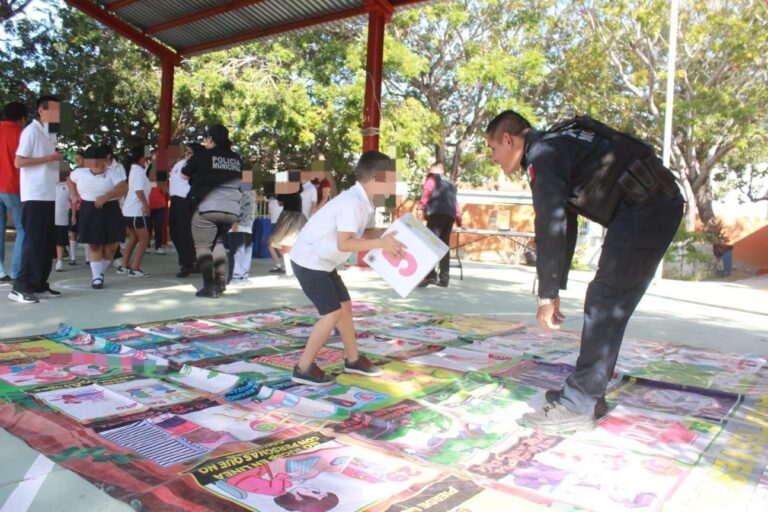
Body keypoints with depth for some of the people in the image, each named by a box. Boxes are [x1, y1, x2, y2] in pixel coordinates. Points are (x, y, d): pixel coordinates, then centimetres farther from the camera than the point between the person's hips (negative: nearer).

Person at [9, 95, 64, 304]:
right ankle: (20, 287, -3)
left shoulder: (51, 134, 16)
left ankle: (39, 286, 15)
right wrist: (49, 158, -15)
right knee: (34, 241, -8)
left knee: (47, 243, 9)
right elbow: (19, 162, -15)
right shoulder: (31, 131, -8)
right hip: (34, 197, -8)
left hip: (49, 196, 8)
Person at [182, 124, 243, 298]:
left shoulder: (203, 155, 0)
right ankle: (221, 282, 14)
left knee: (203, 247, 3)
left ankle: (210, 286, -5)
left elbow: (184, 175, 12)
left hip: (207, 208, -5)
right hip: (231, 209, 5)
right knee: (217, 242, 22)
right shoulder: (236, 158, 12)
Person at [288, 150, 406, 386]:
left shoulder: (364, 203, 4)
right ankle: (303, 369, 1)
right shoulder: (352, 203, -26)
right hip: (309, 260, -10)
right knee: (332, 313, -10)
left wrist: (391, 237, -3)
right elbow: (343, 243, -32)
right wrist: (380, 244, -28)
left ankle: (353, 360, 30)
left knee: (345, 306, 15)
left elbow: (365, 233, 8)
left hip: (322, 261, 10)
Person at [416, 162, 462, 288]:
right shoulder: (451, 183, 34)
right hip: (450, 215, 6)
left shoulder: (432, 177, 17)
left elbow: (427, 191, -2)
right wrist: (459, 221, 42)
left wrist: (421, 207, -11)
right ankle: (444, 278, 4)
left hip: (437, 212, -6)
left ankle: (430, 275, -31)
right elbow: (455, 203, 34)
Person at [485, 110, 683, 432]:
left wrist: (547, 295, -11)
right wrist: (555, 291, 22)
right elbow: (564, 225, 22)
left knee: (605, 305, -10)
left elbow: (550, 228, -16)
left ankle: (577, 406, -5)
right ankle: (589, 392, 20)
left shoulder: (543, 154, -10)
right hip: (657, 205, 10)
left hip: (644, 208, -10)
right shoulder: (556, 148, 22)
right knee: (604, 303, 12)